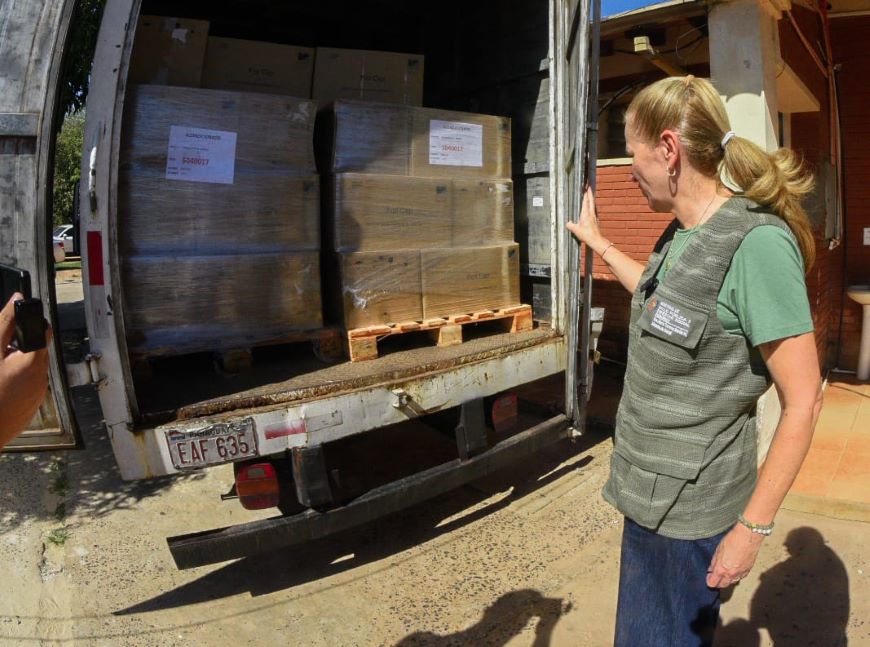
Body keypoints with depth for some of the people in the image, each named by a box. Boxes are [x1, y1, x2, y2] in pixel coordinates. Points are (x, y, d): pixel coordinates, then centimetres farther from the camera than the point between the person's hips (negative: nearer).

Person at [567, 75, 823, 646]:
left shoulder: (757, 242, -22)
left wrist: (753, 527, -17)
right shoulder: (683, 233, 4)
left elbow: (803, 400, -21)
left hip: (692, 507, -8)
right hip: (651, 490, 8)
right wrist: (600, 244, 31)